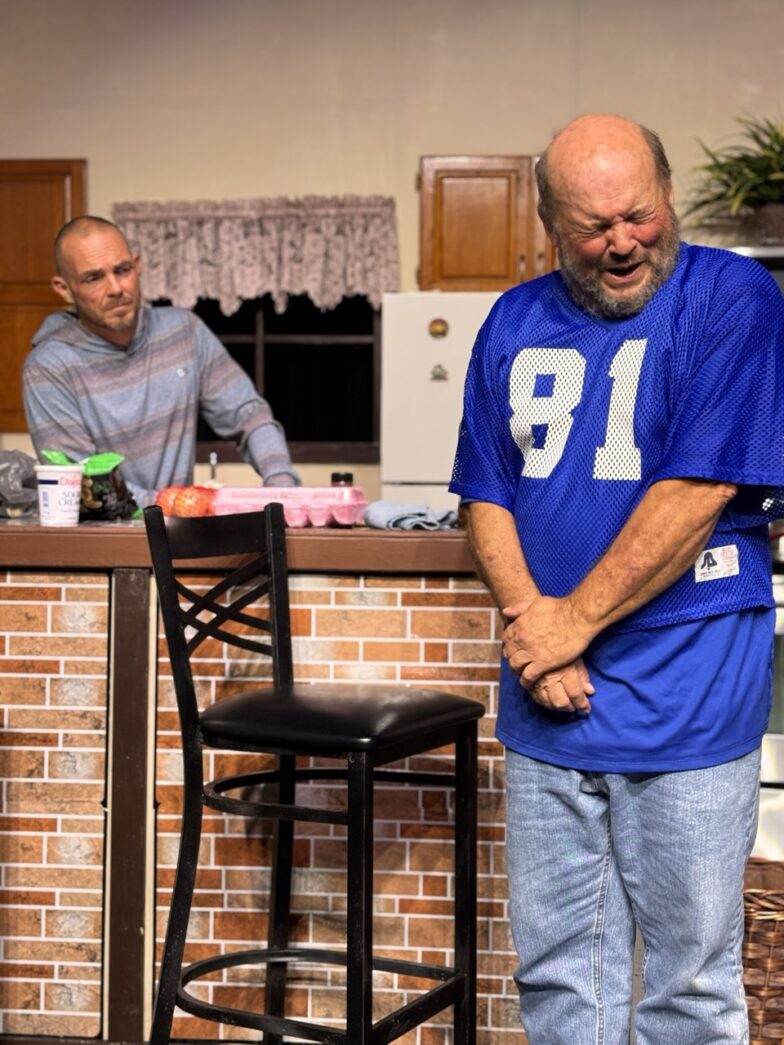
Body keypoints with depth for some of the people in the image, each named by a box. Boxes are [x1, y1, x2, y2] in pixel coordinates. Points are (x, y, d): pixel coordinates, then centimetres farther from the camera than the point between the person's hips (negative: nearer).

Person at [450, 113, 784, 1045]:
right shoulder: (514, 323, 10)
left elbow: (700, 491, -14)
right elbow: (485, 495, 8)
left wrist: (577, 619, -11)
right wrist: (532, 624, -7)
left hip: (685, 700, -4)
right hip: (548, 702, 5)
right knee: (554, 967, 13)